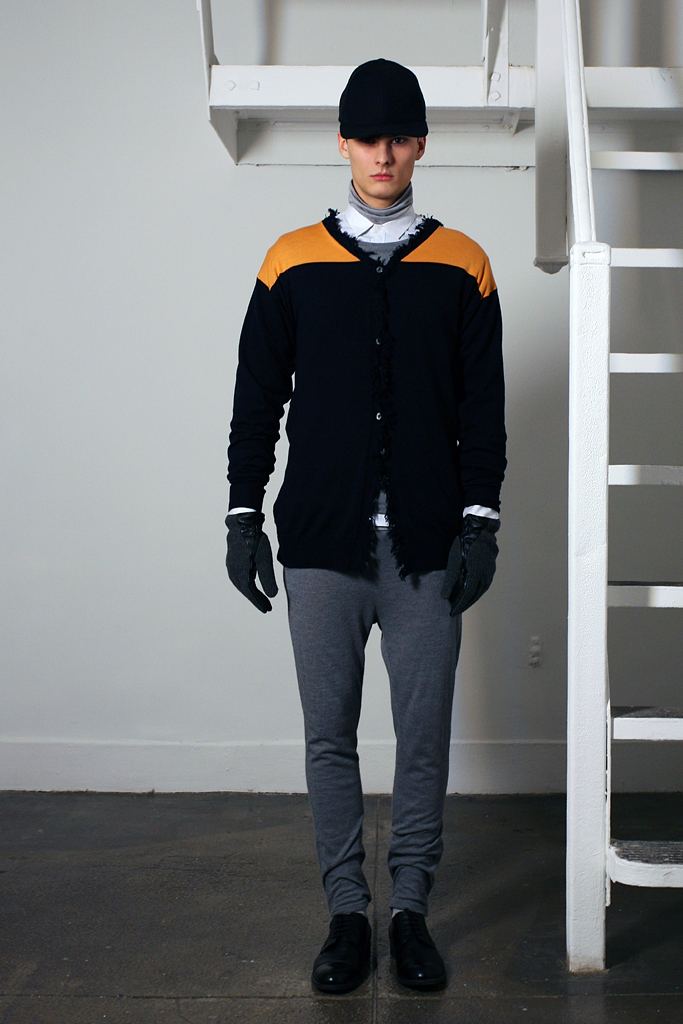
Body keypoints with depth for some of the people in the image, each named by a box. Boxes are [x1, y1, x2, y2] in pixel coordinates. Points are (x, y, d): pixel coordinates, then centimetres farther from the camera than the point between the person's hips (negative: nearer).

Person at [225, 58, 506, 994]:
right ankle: (348, 913, 17)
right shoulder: (293, 261, 7)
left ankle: (411, 910, 17)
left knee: (424, 734, 3)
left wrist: (480, 520, -2)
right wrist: (244, 515, 4)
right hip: (322, 540, 0)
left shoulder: (460, 266, 7)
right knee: (329, 735, 4)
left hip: (426, 544, 0)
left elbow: (483, 406, 6)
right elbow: (257, 399, 9)